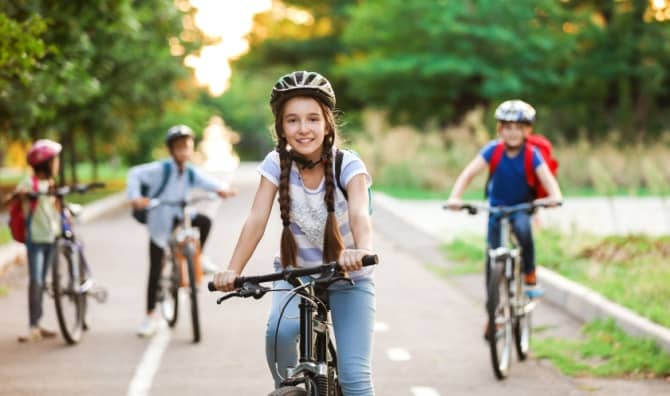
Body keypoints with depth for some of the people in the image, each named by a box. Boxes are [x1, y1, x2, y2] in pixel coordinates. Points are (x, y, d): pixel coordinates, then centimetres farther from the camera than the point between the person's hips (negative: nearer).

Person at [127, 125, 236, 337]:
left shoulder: (191, 173, -3)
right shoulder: (161, 169, -17)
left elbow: (207, 181, -13)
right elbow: (135, 174, -23)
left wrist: (222, 188, -34)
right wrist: (135, 197, -37)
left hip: (179, 218, 4)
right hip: (159, 224, -4)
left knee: (204, 221, -26)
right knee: (155, 271, -3)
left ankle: (197, 257, 1)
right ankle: (151, 316, 9)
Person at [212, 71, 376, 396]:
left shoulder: (348, 165, -17)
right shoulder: (277, 164, -12)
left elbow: (359, 213, -34)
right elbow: (256, 220, -20)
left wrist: (362, 251, -57)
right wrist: (233, 270, -36)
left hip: (347, 277, -1)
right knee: (281, 330, -30)